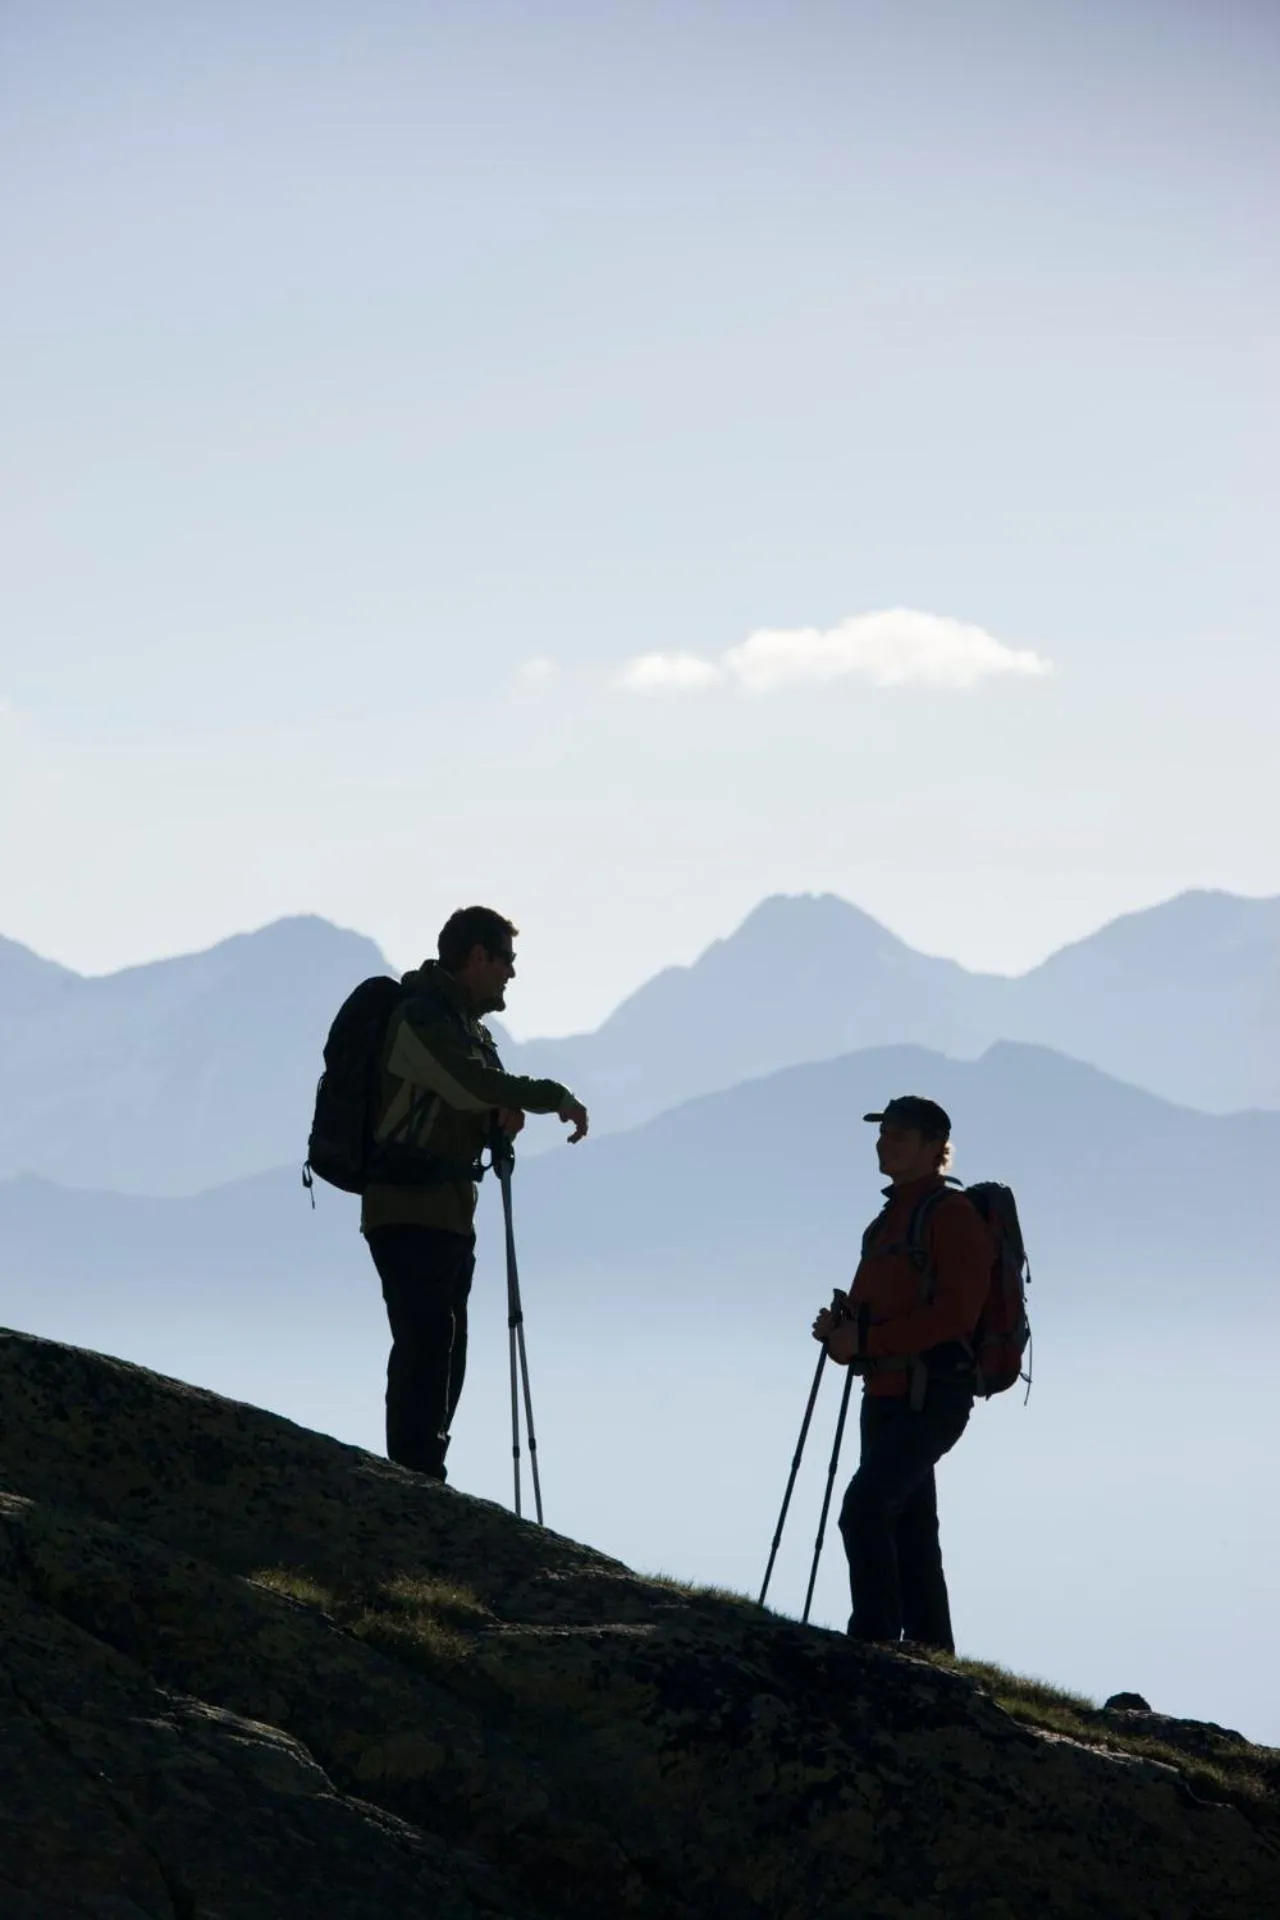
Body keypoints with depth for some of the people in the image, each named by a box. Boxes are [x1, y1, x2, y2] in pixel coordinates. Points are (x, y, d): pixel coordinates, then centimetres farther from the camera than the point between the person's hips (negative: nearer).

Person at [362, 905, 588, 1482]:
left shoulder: (468, 1023, 21)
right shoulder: (422, 1017, -11)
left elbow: (479, 1109, 24)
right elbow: (471, 1084, -27)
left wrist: (503, 1119, 0)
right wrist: (557, 1098, -20)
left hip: (451, 1211, 10)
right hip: (407, 1210, -10)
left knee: (444, 1350, 9)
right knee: (426, 1343, -17)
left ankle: (422, 1479, 12)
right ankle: (415, 1481, -22)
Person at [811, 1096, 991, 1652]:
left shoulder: (951, 1215, -9)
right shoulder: (888, 1220, 20)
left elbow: (955, 1313, -19)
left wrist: (867, 1339, -19)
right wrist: (841, 1326, 1)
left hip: (931, 1393, -10)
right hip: (888, 1395, 10)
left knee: (864, 1510, -22)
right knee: (910, 1528, 12)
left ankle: (875, 1638, -22)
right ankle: (930, 1651, 18)